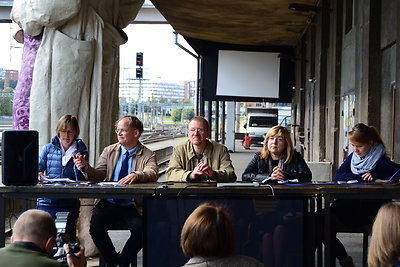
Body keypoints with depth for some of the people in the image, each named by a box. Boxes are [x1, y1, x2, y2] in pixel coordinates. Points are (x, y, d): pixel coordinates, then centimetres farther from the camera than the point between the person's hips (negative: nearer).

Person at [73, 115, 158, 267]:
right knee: (95, 227, -24)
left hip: (132, 205, -2)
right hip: (108, 203, 3)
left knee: (140, 229, -29)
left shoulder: (148, 155, 3)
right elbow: (98, 176, 6)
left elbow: (153, 173, -17)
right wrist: (86, 168, -16)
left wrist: (136, 175, -38)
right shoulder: (109, 151, 13)